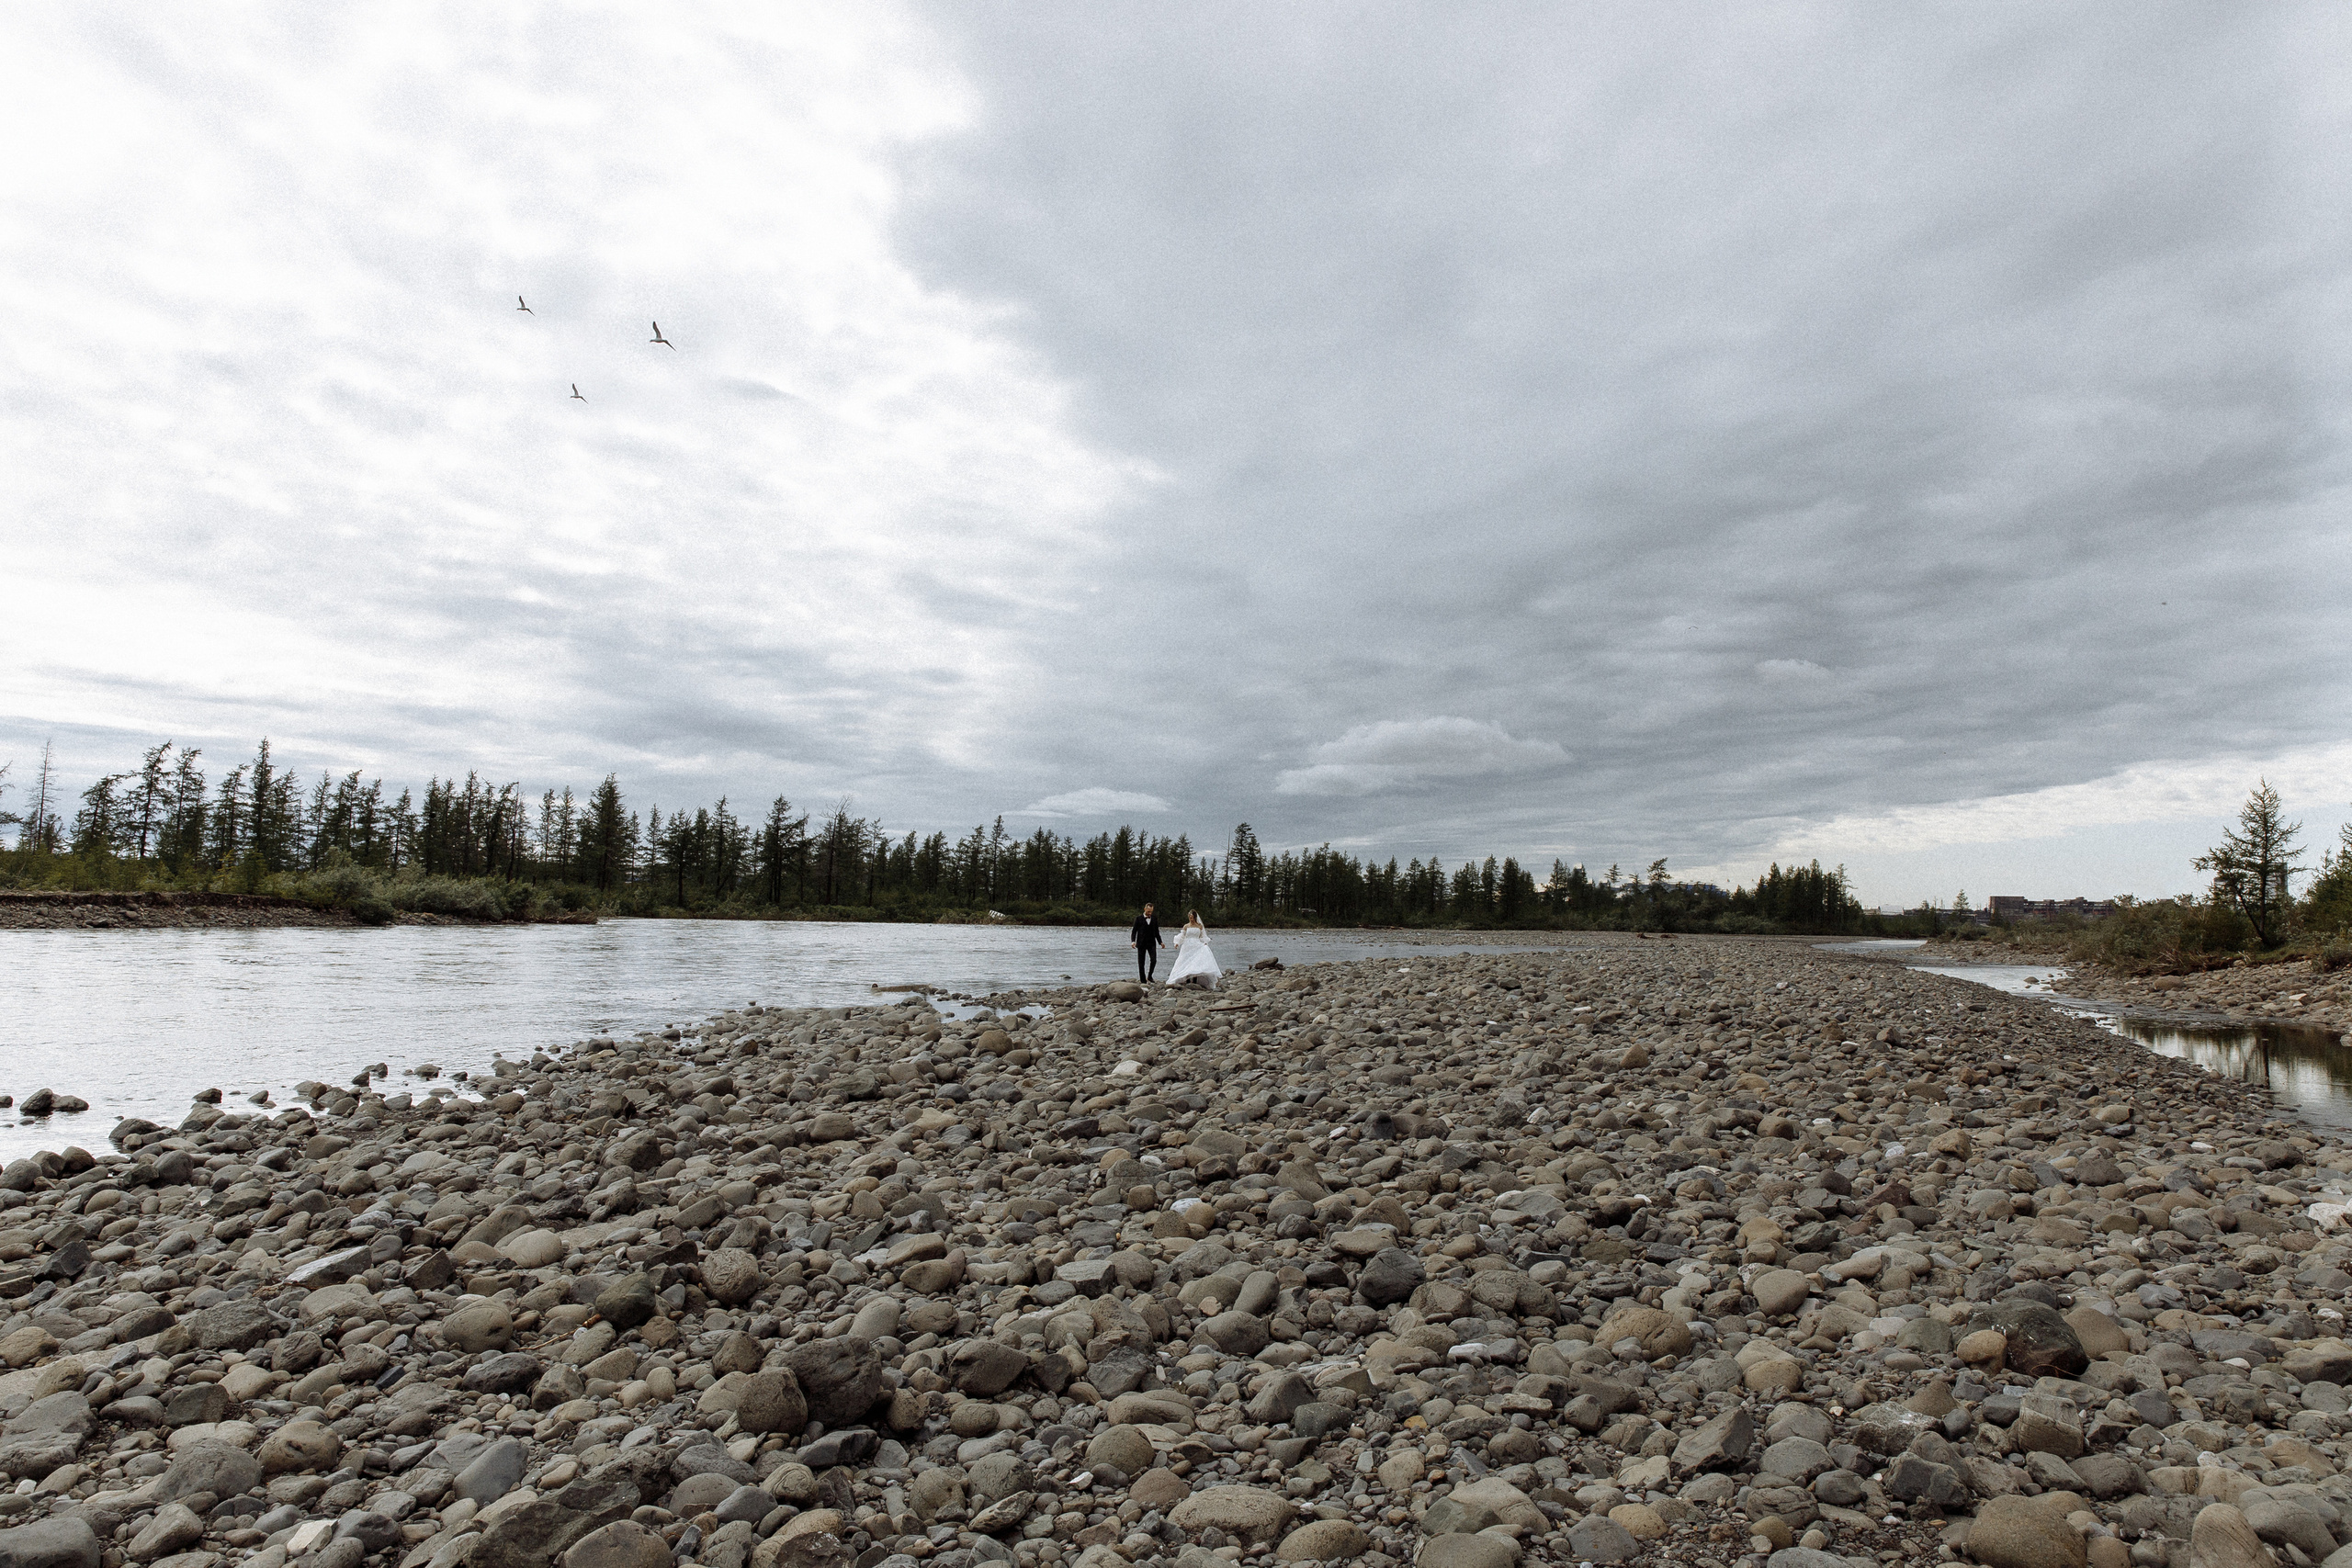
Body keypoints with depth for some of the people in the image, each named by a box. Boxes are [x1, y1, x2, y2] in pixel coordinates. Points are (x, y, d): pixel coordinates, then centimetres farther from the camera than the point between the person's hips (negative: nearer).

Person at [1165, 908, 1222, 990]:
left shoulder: (1200, 926, 7)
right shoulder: (1186, 926, 6)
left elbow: (1203, 937, 13)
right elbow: (1181, 936, 6)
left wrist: (1205, 943, -3)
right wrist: (1177, 943, -8)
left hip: (1197, 946, 0)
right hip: (1188, 946, 0)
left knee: (1196, 964, -11)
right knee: (1186, 963, -4)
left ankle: (1195, 981, -9)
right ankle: (1187, 981, 1)